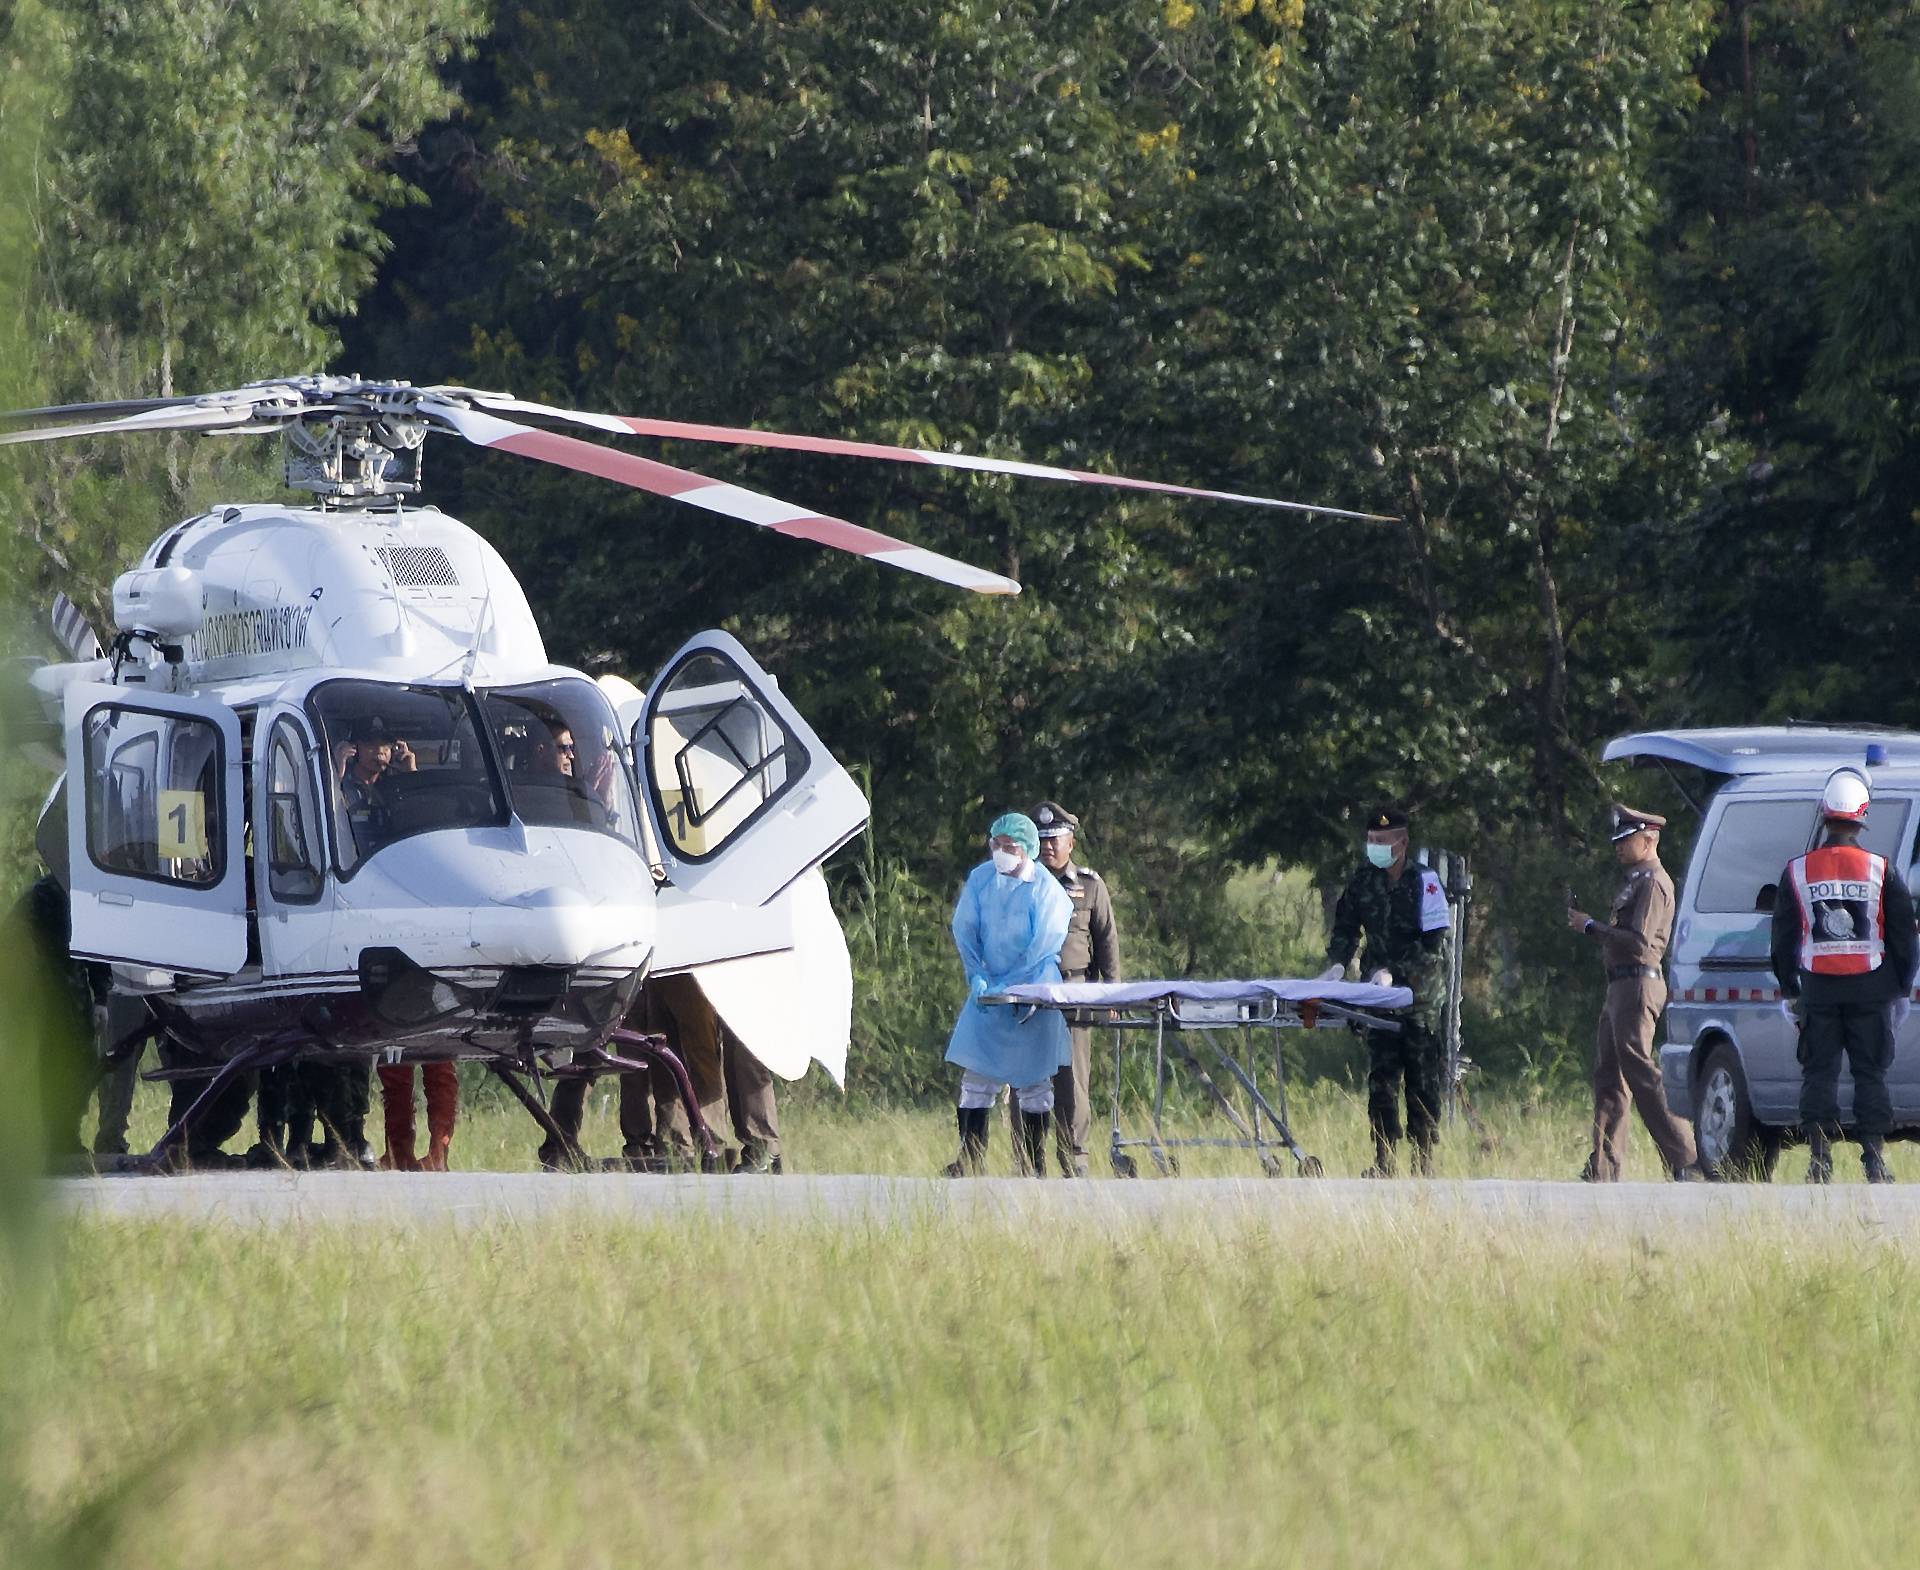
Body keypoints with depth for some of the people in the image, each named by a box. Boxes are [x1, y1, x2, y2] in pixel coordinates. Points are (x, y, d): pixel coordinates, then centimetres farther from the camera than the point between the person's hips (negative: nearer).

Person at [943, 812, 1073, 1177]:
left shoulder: (1047, 891, -8)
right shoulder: (980, 879, 3)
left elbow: (1043, 948, -12)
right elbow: (964, 930, 3)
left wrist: (1007, 986, -18)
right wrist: (977, 976, -11)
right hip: (988, 990, 3)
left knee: (1034, 1082, -1)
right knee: (975, 1077, -3)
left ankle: (1033, 1167, 5)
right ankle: (969, 1163, -1)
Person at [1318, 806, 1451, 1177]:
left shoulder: (1424, 881, -8)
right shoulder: (1362, 882, 6)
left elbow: (1433, 942, -13)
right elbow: (1346, 927, 11)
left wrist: (1394, 972, -22)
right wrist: (1336, 963, -8)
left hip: (1421, 990, -4)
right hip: (1379, 992, 4)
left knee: (1422, 1075, -3)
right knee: (1380, 1075, 0)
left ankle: (1424, 1157, 1)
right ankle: (1383, 1158, 2)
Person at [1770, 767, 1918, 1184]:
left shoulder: (1797, 871, 1)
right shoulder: (1881, 871, -2)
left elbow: (1783, 937, 7)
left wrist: (1788, 991, 14)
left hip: (1818, 991, 1)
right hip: (1870, 991, -1)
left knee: (1819, 1074, 4)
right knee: (1870, 1073, 4)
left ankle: (1820, 1159, -2)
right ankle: (1874, 1157, -1)